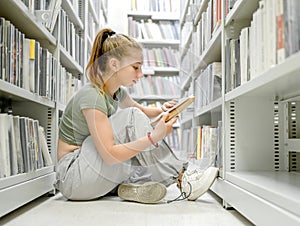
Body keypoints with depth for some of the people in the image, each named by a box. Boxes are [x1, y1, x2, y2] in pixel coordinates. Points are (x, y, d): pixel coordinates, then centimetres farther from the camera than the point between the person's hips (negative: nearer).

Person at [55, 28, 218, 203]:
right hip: (72, 177, -9)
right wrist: (153, 137, -35)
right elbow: (109, 155, -28)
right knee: (130, 118, -22)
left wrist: (161, 110, 3)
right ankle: (180, 179, -19)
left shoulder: (117, 92, 5)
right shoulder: (91, 96, -22)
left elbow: (142, 111, 25)